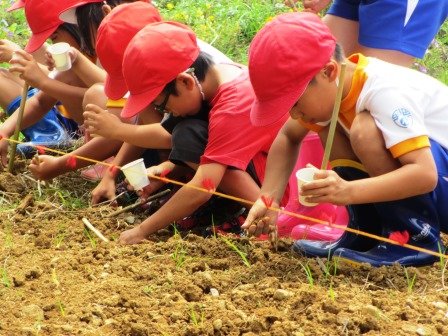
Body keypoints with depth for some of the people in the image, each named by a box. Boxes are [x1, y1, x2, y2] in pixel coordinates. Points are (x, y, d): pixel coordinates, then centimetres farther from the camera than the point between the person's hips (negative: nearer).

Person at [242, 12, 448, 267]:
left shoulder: (384, 92, -29)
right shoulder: (330, 89, -3)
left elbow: (425, 174, -36)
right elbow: (288, 138, 12)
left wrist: (348, 192, -45)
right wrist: (269, 198, -3)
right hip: (414, 179, 9)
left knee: (365, 131, -28)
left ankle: (417, 239, -16)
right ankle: (368, 233, 5)